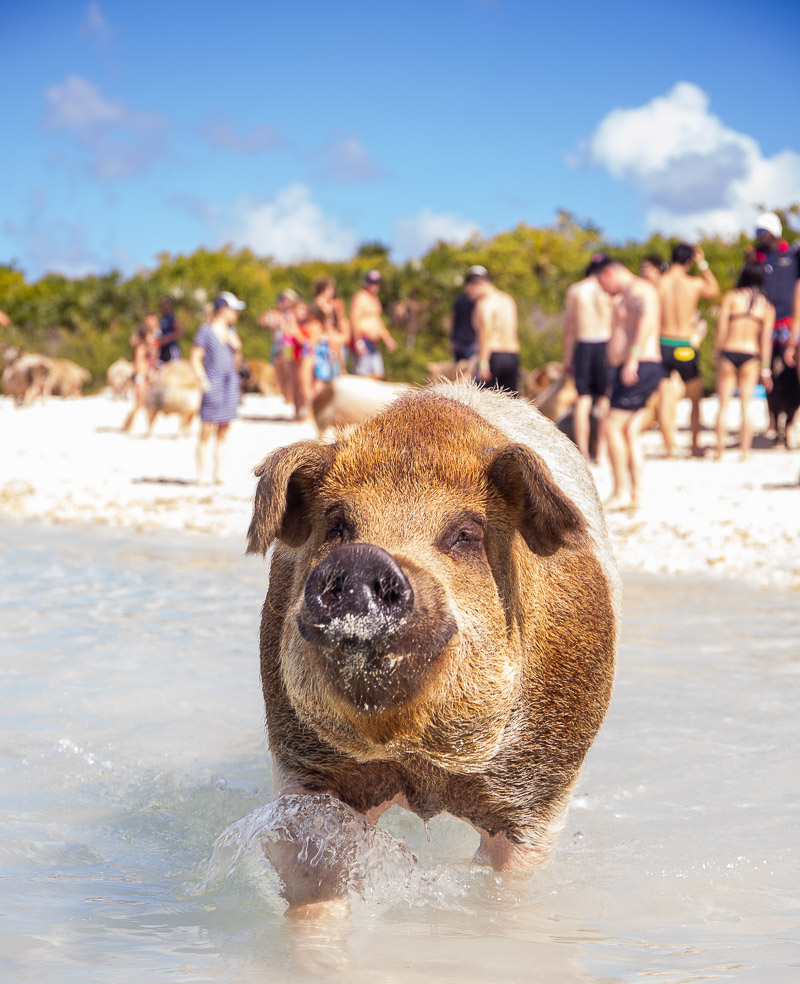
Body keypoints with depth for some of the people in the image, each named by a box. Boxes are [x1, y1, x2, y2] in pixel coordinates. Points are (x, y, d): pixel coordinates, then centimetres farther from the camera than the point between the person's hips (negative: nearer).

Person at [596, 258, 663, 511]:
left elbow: (647, 320, -26)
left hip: (640, 368, -10)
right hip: (637, 371, 10)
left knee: (612, 426, -10)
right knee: (631, 433, 8)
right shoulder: (629, 294, 24)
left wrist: (632, 359, -33)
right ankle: (636, 495, 6)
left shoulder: (637, 289, -9)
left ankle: (619, 494, -8)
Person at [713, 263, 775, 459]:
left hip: (728, 353, -1)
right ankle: (745, 451, 3)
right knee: (746, 405, 6)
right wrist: (765, 369, 4)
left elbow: (721, 327, -5)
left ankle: (720, 450, 3)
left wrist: (717, 351, 3)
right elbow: (766, 338, 2)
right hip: (751, 355, 1)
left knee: (724, 404, 5)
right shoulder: (767, 306, 5)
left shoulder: (731, 297, 1)